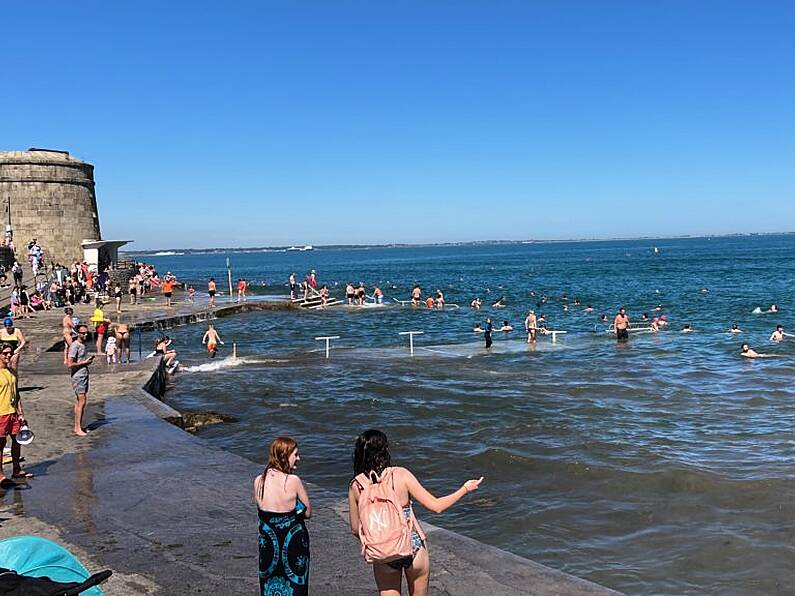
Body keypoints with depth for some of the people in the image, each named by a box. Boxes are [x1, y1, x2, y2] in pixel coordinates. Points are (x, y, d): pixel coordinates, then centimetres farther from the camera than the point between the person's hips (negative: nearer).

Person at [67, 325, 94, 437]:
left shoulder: (83, 344, 14)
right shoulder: (74, 346, -15)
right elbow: (70, 364, -21)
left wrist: (88, 360, 7)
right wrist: (85, 362, -14)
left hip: (84, 375, 9)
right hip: (78, 377, -9)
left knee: (79, 402, 12)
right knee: (81, 402, -8)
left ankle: (78, 427, 18)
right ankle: (78, 429, -2)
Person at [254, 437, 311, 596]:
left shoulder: (258, 481, -7)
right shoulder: (293, 481, -19)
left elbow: (260, 511, 5)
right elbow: (308, 513, -9)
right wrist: (293, 509, 3)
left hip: (268, 543, 4)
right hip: (293, 545, -3)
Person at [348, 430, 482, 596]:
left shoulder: (355, 486, -8)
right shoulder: (400, 474, -14)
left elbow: (355, 529, 1)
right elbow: (436, 506, -10)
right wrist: (465, 489, 3)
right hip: (414, 548, 0)